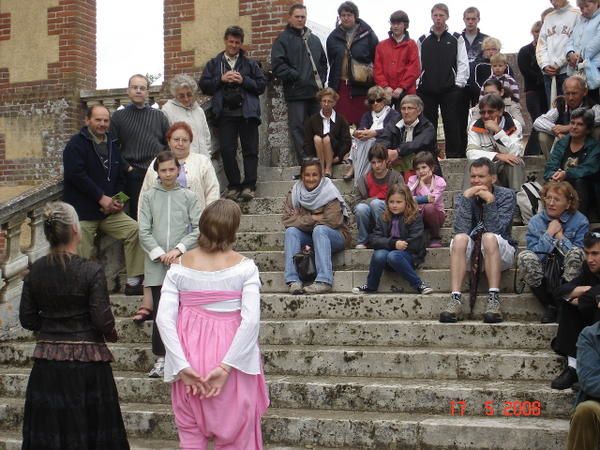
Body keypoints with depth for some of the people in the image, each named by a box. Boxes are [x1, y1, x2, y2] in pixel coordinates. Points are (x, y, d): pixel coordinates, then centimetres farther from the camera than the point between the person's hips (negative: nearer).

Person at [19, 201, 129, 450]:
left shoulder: (36, 271, -1)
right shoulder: (92, 271, -15)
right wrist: (111, 333, 7)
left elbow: (27, 319, 3)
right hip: (86, 362, -4)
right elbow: (103, 320, -15)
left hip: (46, 363, 4)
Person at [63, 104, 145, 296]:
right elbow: (76, 175, -18)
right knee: (82, 261, -6)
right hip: (83, 212, -5)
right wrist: (102, 198, -16)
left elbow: (121, 174, 19)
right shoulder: (76, 144, -6)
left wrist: (117, 200, 2)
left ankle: (133, 282, -8)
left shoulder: (112, 145, 15)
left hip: (109, 210, 5)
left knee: (135, 231, -13)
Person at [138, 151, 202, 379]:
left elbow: (198, 229, 0)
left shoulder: (189, 196, 5)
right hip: (156, 265, 1)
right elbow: (144, 232, 2)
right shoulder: (149, 197, 6)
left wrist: (178, 249, -10)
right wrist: (160, 254, -8)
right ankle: (161, 359, 9)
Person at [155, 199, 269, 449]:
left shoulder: (179, 266, -2)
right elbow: (251, 320, -18)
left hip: (190, 358, 2)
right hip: (231, 359, -1)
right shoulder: (244, 266, -7)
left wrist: (182, 365, -12)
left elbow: (164, 319, -11)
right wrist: (225, 366, -17)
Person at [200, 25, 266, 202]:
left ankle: (249, 186, 0)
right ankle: (234, 186, 5)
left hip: (247, 112, -1)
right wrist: (221, 79, -7)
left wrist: (243, 80, -8)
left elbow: (261, 85, 6)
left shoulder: (250, 63, 12)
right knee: (227, 150, -3)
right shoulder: (214, 63, 15)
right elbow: (204, 86, 7)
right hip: (225, 114, 1)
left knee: (250, 150, -3)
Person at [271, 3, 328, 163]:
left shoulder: (314, 39, 19)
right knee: (298, 128, -5)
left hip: (315, 92, 5)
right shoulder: (283, 39, 2)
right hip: (296, 92, -5)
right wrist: (296, 76, -12)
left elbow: (323, 62, 25)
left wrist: (321, 80, 10)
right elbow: (277, 65, -9)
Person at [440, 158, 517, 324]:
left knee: (489, 237, -33)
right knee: (459, 239, -29)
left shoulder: (506, 195, -4)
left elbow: (496, 230, -19)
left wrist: (490, 200, -23)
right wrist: (466, 198, -20)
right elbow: (461, 230, -17)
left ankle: (494, 299, -39)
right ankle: (455, 300, -37)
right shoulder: (464, 197, 1)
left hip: (499, 254, -2)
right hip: (471, 254, 2)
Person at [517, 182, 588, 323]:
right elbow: (535, 255, -13)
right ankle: (550, 306, -13)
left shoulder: (580, 221, -6)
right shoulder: (536, 222, -2)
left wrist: (560, 236, -15)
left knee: (575, 253, -31)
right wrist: (549, 234, -17)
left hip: (569, 275, -1)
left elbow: (580, 257, -15)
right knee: (524, 257, -27)